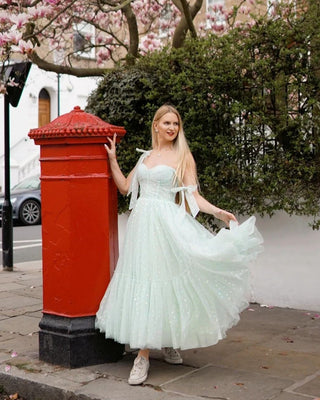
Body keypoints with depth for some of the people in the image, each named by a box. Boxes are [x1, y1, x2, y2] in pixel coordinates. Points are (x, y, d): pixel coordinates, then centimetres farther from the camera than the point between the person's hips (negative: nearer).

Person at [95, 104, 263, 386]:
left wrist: (218, 212, -17)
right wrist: (112, 158, 16)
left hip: (168, 225, -4)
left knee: (165, 281, -4)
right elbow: (125, 187, 20)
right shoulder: (146, 156, 17)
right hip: (142, 224, 4)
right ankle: (143, 355, 7)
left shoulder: (183, 156, 3)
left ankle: (169, 343, 17)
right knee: (142, 284, 1)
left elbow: (192, 195, -3)